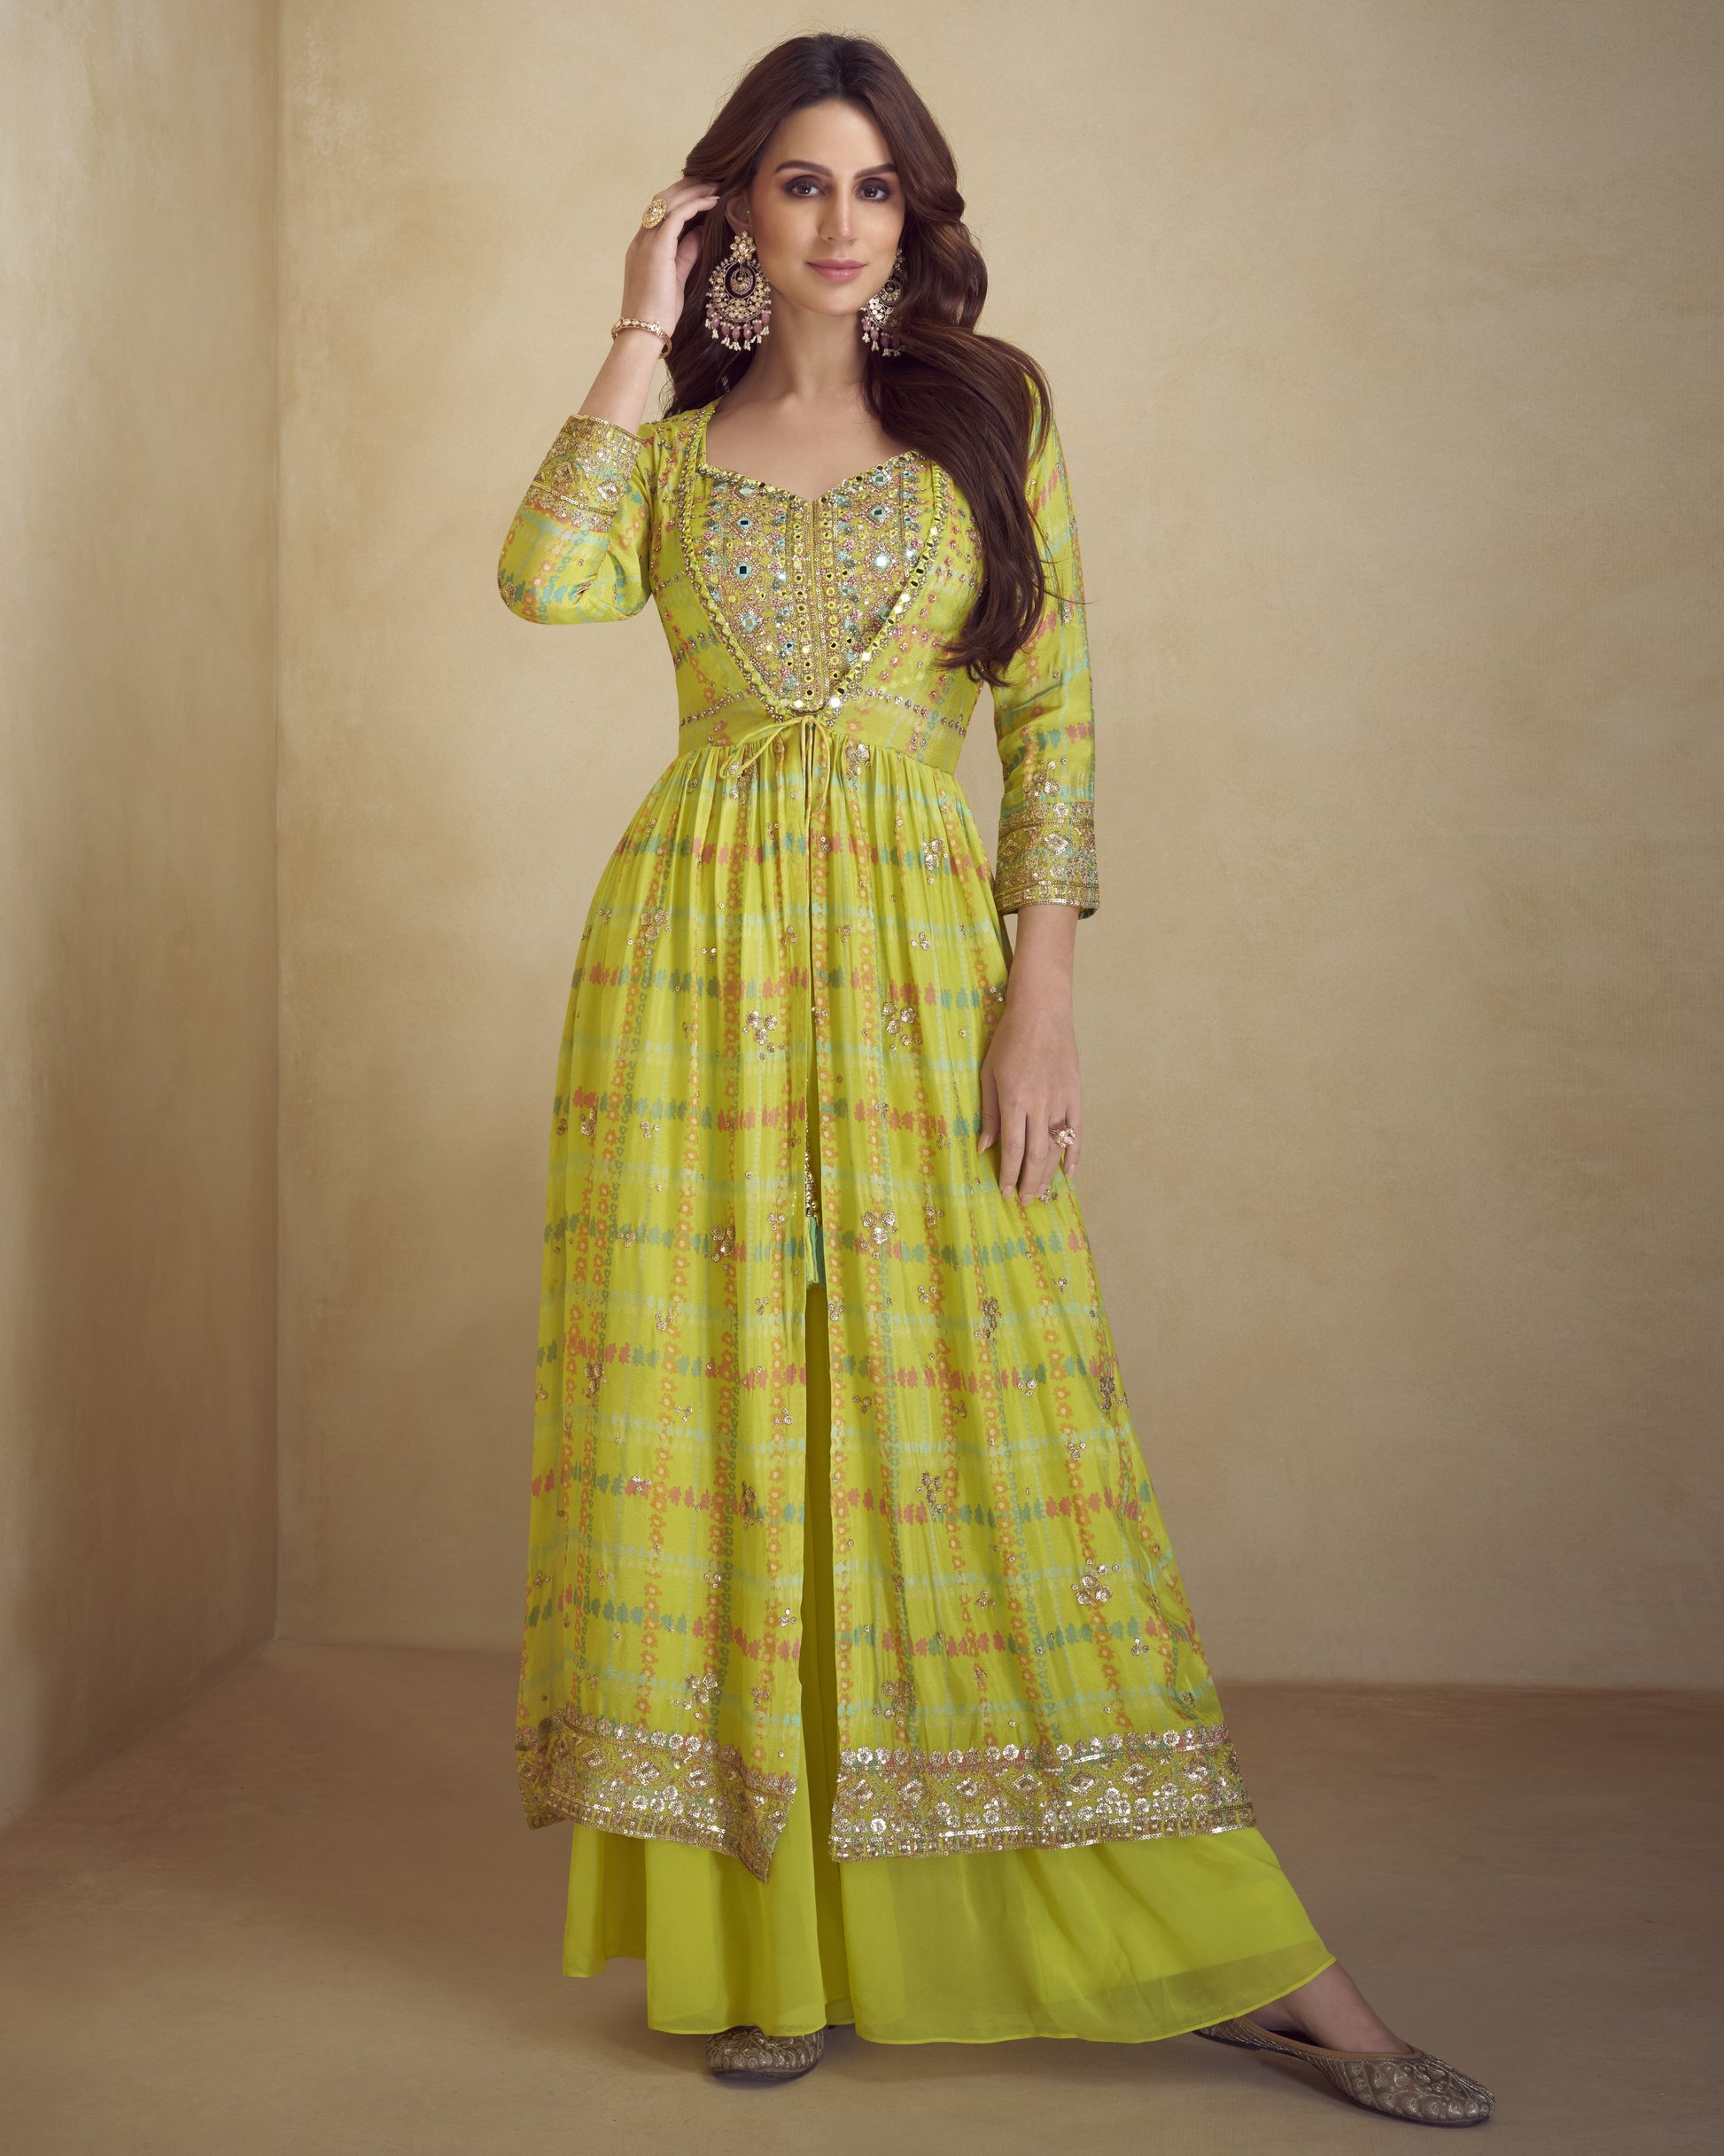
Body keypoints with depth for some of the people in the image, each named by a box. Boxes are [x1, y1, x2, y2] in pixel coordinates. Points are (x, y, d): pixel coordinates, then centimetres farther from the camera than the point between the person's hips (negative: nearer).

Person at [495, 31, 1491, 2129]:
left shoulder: (988, 413, 8)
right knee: (719, 1395, -1)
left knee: (974, 1408, -4)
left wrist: (1042, 991, -7)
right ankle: (766, 1931, 12)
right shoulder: (674, 443, 11)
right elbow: (546, 576, -11)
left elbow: (1054, 712, 2)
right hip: (700, 942, 1)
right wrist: (641, 336, -3)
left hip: (925, 948, -1)